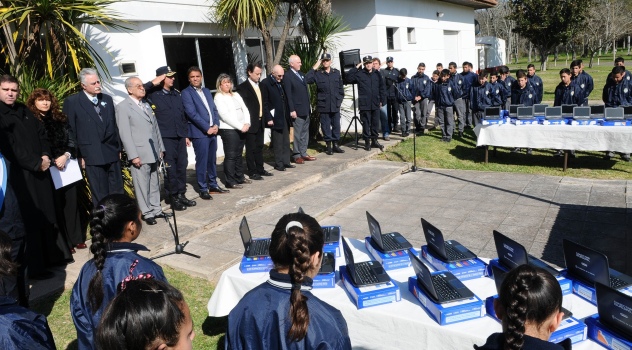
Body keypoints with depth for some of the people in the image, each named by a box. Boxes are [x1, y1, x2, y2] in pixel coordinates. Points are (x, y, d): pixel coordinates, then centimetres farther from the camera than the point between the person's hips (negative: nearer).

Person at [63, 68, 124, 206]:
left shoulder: (107, 99, 12)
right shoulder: (72, 102, -4)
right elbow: (70, 131, -4)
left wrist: (118, 148, 13)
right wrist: (78, 155, -7)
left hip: (112, 153, 5)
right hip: (93, 157, -5)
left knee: (117, 192, 11)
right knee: (100, 196, 2)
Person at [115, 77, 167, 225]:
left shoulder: (146, 104, 16)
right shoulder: (122, 107, -5)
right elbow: (125, 134, -11)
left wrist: (161, 148, 13)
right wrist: (133, 156, -16)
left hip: (153, 153, 6)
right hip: (139, 154, -6)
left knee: (154, 183, 12)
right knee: (142, 185, 1)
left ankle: (156, 209, 23)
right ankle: (147, 213, 11)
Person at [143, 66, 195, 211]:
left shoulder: (176, 94, 15)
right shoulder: (153, 94, -3)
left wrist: (186, 134, 15)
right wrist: (153, 83, -15)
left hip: (180, 137, 6)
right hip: (165, 137, -5)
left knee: (182, 167, 9)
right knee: (170, 169, -1)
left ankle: (181, 195, 21)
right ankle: (172, 198, 11)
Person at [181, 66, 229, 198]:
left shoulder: (206, 91, 17)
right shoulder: (186, 93, -4)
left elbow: (214, 109, 15)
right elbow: (192, 113, -14)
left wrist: (216, 125, -2)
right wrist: (207, 128, -15)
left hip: (212, 131, 6)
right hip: (199, 132, -6)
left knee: (212, 160, 12)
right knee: (202, 162, -2)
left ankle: (213, 185, 22)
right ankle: (203, 189, 6)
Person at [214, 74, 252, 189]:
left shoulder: (236, 95, 16)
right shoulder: (219, 97, -5)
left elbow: (245, 109, 12)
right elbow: (225, 115, -15)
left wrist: (247, 123, -6)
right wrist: (240, 126, -16)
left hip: (242, 129, 7)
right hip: (228, 130, -7)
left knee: (239, 154, 13)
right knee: (230, 156, -4)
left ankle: (240, 177, 23)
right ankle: (230, 182, 0)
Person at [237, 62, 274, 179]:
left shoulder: (261, 86, 12)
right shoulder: (242, 87, -10)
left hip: (260, 122, 7)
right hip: (251, 123, -7)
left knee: (259, 147, 14)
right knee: (251, 148, 1)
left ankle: (260, 169, 24)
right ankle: (252, 172, 8)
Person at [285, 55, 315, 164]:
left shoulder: (301, 73, 15)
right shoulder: (287, 76, -10)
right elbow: (288, 95, -14)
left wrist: (309, 105, 15)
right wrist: (292, 110, -17)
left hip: (305, 109, 8)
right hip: (297, 110, -8)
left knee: (305, 132, 12)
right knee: (297, 133, -1)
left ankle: (303, 153, 21)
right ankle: (297, 155, 9)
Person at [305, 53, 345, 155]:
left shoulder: (336, 73, 9)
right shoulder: (317, 74, 0)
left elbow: (341, 88, 13)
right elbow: (306, 79, -17)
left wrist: (339, 100, 7)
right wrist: (314, 68, -14)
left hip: (335, 105, 3)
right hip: (323, 105, -3)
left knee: (336, 125, 7)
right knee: (326, 126, 3)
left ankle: (335, 144, 18)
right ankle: (328, 145, 12)